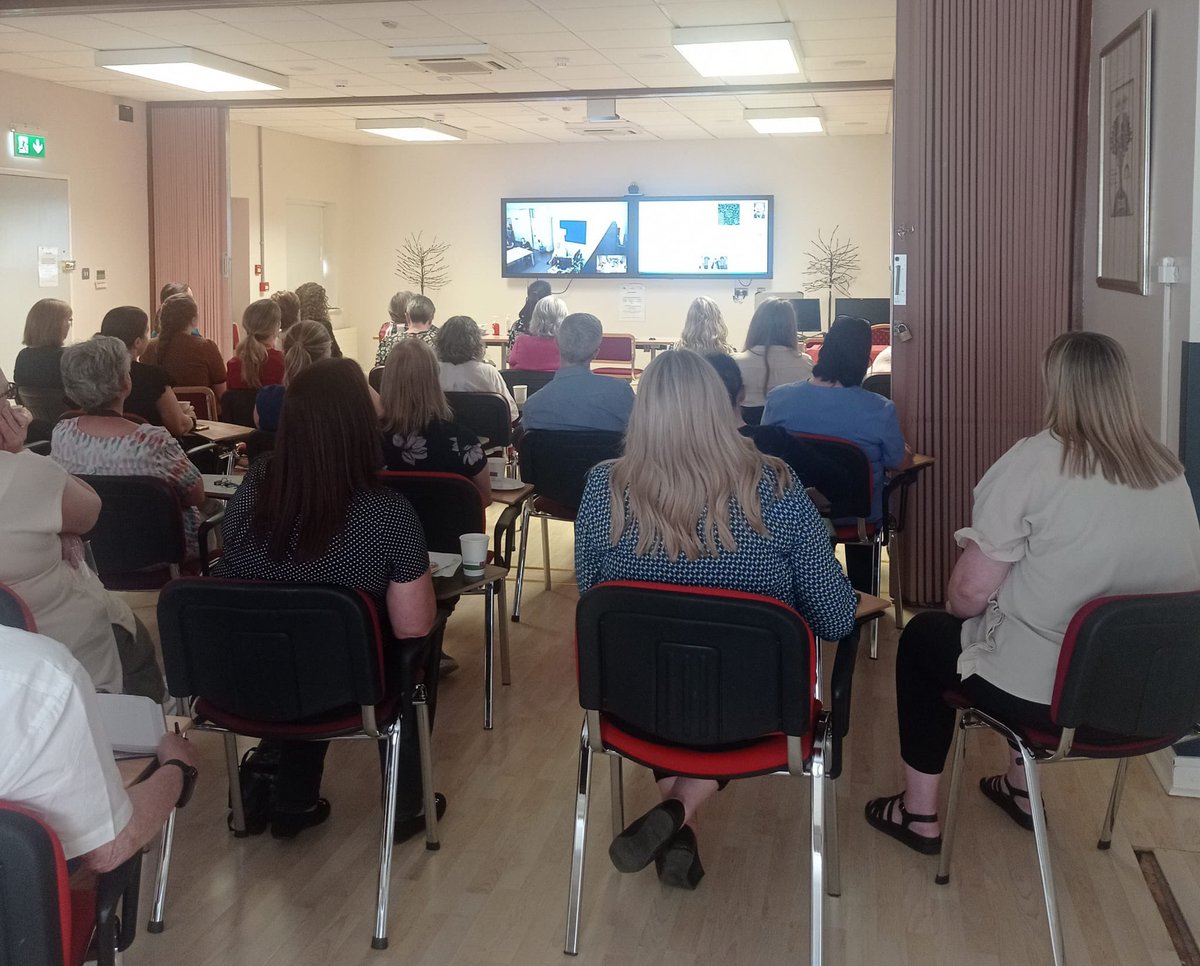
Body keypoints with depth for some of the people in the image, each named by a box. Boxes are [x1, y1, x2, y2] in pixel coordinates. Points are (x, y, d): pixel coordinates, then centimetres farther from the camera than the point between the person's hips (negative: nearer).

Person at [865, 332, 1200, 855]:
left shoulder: (1034, 462, -18)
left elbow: (970, 592, -19)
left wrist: (956, 605, 5)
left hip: (1043, 692, -6)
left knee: (923, 635, 21)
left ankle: (919, 814, 28)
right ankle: (1020, 787, 46)